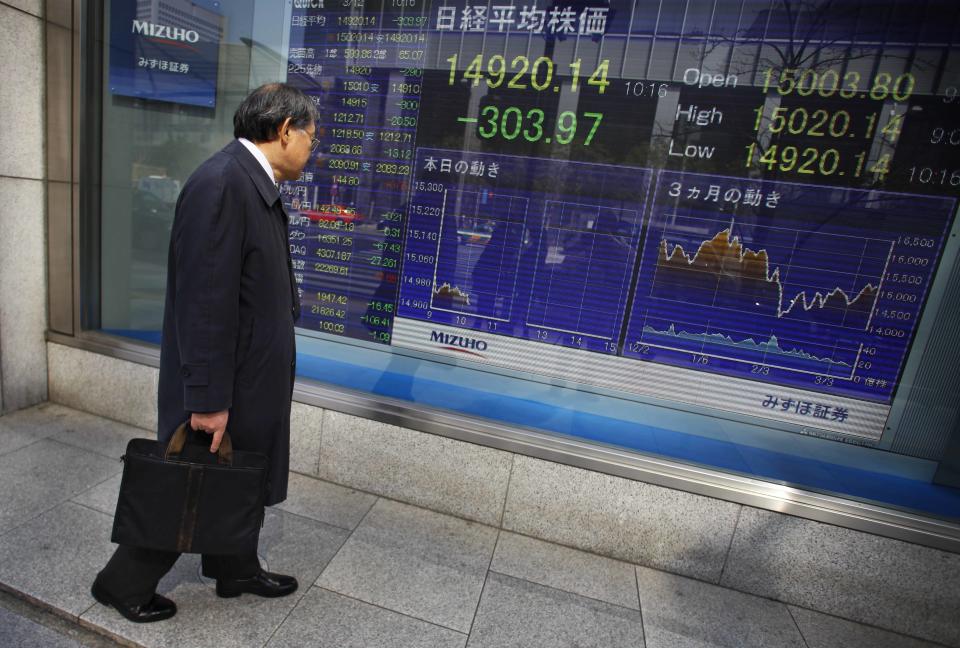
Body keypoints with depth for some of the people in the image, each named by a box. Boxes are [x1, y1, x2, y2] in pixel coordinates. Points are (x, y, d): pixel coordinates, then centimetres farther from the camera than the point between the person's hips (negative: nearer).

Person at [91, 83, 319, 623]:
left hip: (248, 378, 9)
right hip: (222, 385, -9)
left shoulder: (255, 184, 7)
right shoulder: (222, 183, -23)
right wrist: (208, 399, -21)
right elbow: (205, 304, -26)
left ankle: (236, 569, 44)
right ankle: (123, 583, 38)